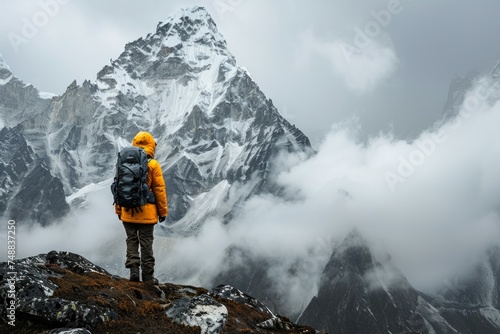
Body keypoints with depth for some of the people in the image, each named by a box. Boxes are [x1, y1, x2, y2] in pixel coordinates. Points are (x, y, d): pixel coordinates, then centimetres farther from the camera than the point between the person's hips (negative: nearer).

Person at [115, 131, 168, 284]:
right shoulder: (153, 165, -8)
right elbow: (160, 190, -8)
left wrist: (119, 210, 16)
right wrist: (163, 211, 1)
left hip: (128, 212, 3)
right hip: (146, 213, -2)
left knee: (132, 240, 13)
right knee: (146, 243, 4)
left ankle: (133, 269, 3)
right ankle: (147, 275, 9)